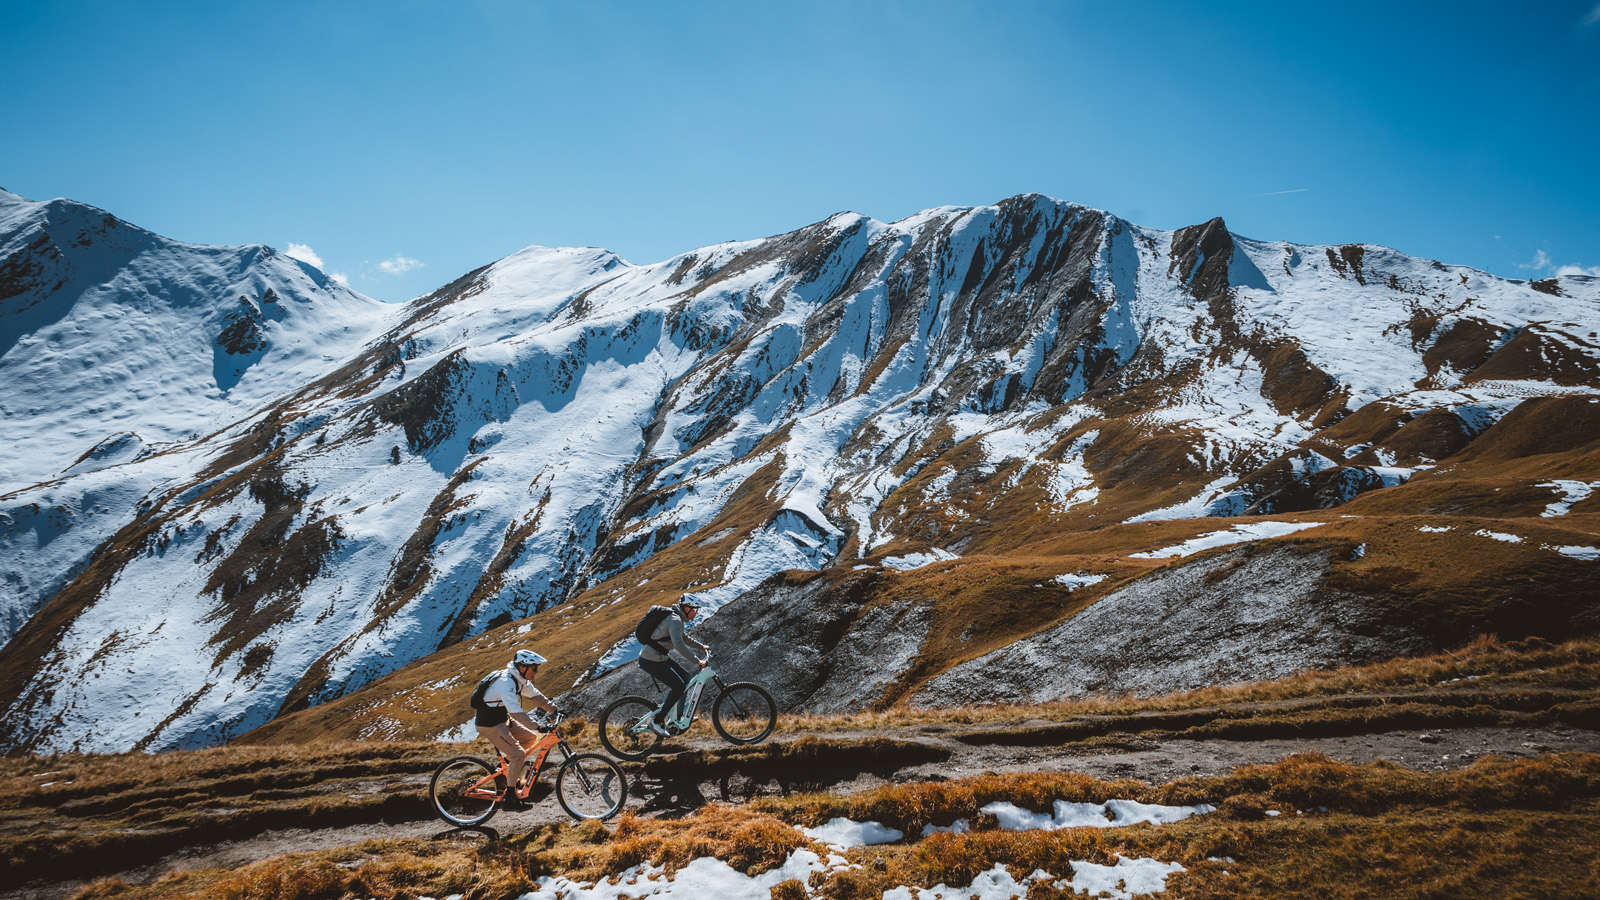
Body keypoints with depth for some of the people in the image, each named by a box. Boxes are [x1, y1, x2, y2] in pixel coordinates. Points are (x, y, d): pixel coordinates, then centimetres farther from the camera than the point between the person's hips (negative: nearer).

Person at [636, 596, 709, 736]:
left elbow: (683, 638, 29)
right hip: (651, 661, -10)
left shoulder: (676, 618, 12)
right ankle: (656, 721, -3)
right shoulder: (674, 620, -20)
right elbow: (679, 644, -33)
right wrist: (697, 661, -31)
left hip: (661, 658, 10)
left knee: (685, 677, 13)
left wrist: (701, 646, 24)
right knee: (679, 686, -9)